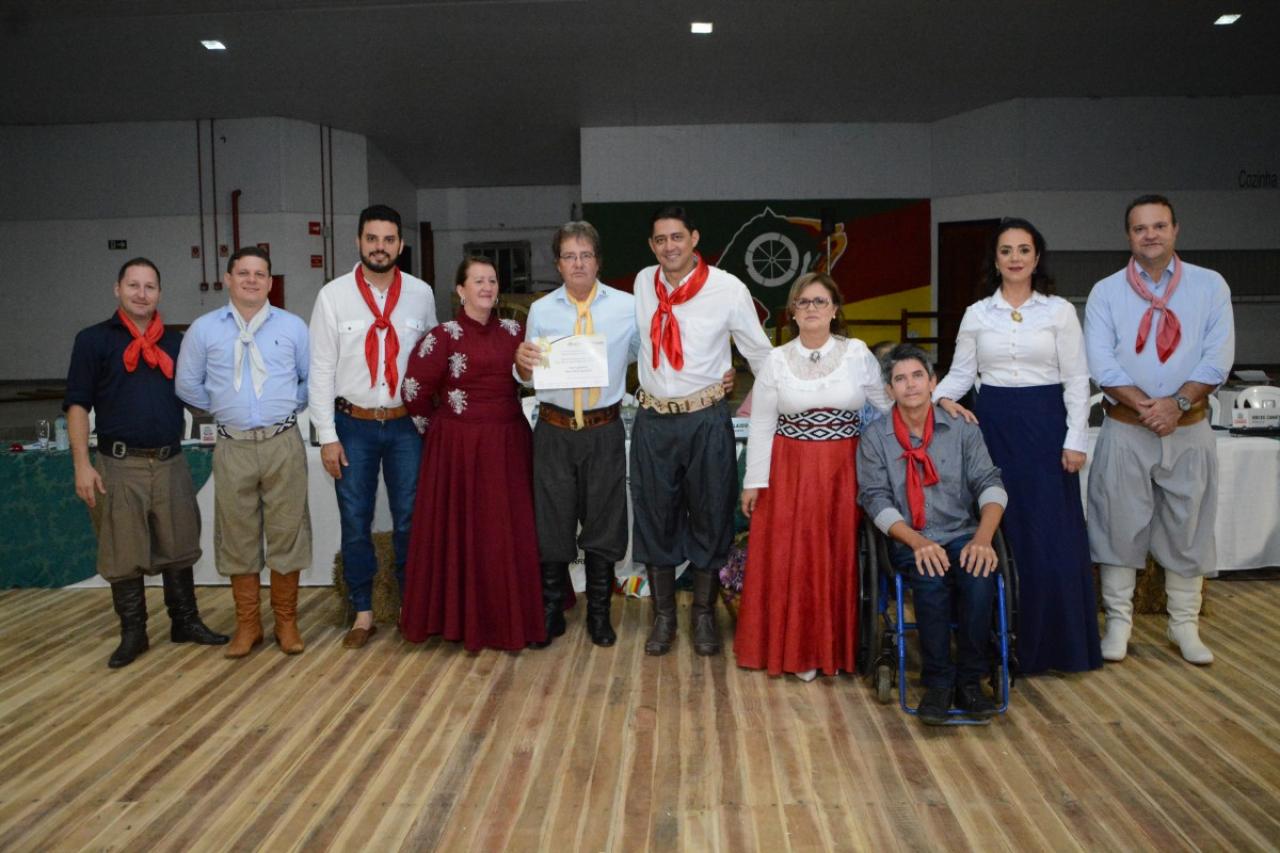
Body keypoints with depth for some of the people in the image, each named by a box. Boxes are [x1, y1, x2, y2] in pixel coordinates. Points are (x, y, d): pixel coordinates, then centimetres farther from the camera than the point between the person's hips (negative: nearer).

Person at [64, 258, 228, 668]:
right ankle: (133, 634, 19)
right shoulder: (94, 339, 1)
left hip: (171, 463, 3)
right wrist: (82, 464, -10)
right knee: (123, 555, 5)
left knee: (179, 549, 11)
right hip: (120, 465, -3)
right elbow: (77, 404, -3)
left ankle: (186, 622, 25)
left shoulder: (177, 343, 11)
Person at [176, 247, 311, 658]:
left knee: (286, 532, 3)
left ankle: (286, 621, 17)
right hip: (233, 447, 1)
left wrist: (288, 405, 7)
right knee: (238, 536, 7)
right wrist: (224, 407, 10)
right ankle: (247, 624, 20)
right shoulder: (204, 329, 7)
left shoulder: (293, 326, 6)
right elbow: (188, 385, 14)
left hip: (283, 444, -1)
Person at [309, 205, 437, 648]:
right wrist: (327, 436, -5)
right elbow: (321, 369, -2)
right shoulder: (333, 295, -3)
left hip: (406, 424, 1)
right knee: (355, 524, 8)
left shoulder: (421, 293, 1)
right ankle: (362, 613, 22)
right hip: (353, 425, 0)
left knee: (409, 521, 8)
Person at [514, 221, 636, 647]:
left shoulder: (627, 306, 1)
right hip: (555, 430, 1)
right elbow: (529, 376, 7)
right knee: (552, 522, 8)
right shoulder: (541, 310, 4)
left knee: (604, 522, 9)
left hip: (605, 431, 0)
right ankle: (550, 612, 24)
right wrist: (522, 361, -17)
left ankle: (599, 614, 26)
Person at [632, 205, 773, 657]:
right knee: (655, 517, 10)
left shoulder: (728, 288, -9)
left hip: (706, 419, -3)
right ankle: (663, 616, 25)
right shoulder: (644, 282, 2)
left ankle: (704, 615, 25)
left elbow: (760, 352, 1)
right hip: (652, 419, 3)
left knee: (710, 518, 8)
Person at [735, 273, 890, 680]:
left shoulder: (857, 353, 0)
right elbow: (761, 426, 1)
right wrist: (753, 482, -1)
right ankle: (796, 649, 17)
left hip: (845, 472, 0)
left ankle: (837, 648, 21)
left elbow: (885, 409, 6)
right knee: (790, 560, 2)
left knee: (841, 557, 5)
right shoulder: (776, 360, 1)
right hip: (791, 472, 0)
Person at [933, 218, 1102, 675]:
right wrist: (941, 397, -13)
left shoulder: (1059, 311, 1)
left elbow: (1076, 380, 0)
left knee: (1051, 536, -1)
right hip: (992, 424, 2)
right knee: (999, 531, 3)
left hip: (1044, 423, -1)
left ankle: (1052, 642, 13)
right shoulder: (977, 314, 6)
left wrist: (1075, 440, -6)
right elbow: (961, 371, 8)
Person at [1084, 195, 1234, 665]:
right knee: (1120, 526, 4)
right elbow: (1101, 363, -8)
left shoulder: (1210, 286, 3)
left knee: (1187, 528, 9)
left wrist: (1177, 402, -17)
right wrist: (1144, 406, -18)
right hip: (1125, 429, -1)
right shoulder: (1105, 291, 1)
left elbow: (1218, 357, -5)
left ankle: (1184, 625, 23)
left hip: (1189, 429, 1)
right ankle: (1118, 622, 17)